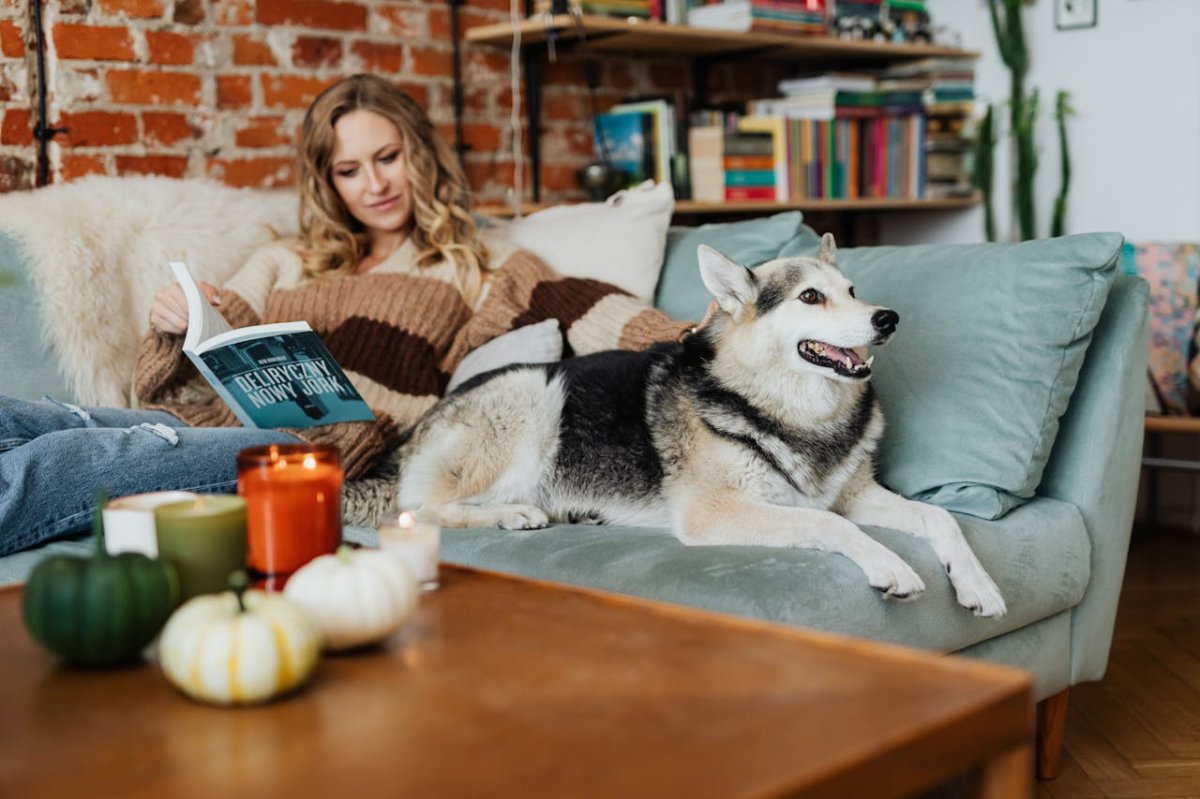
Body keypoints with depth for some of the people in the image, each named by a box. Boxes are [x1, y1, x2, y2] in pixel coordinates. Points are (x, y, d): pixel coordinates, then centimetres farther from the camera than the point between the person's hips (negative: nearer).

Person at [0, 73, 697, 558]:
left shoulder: (476, 266, 17)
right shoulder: (285, 262, 28)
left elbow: (579, 310, -1)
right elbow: (174, 383, 23)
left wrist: (682, 344, -20)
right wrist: (173, 326, 0)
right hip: (210, 421, 5)